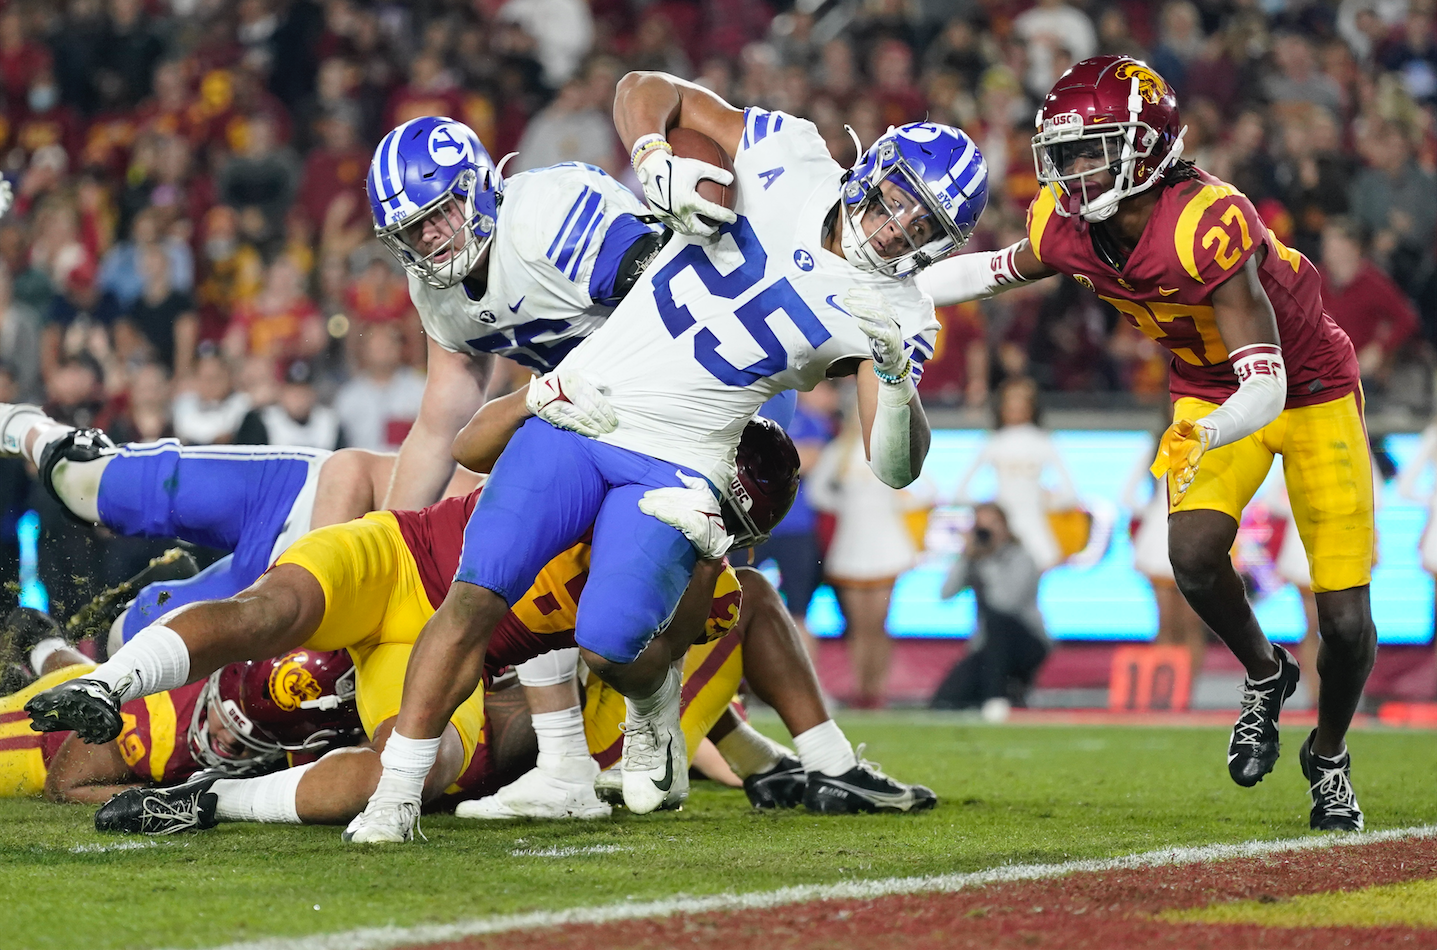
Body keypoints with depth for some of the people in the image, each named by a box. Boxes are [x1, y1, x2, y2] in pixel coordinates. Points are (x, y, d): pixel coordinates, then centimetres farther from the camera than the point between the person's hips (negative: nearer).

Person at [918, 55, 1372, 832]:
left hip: (1309, 391, -5)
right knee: (1193, 554, -24)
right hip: (1208, 390, 5)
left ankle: (1329, 759, 23)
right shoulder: (1069, 228, -16)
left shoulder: (1208, 225, -37)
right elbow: (999, 270, 8)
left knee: (1345, 622, -6)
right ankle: (1265, 674, 6)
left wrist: (1204, 438, -56)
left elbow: (1266, 386, -38)